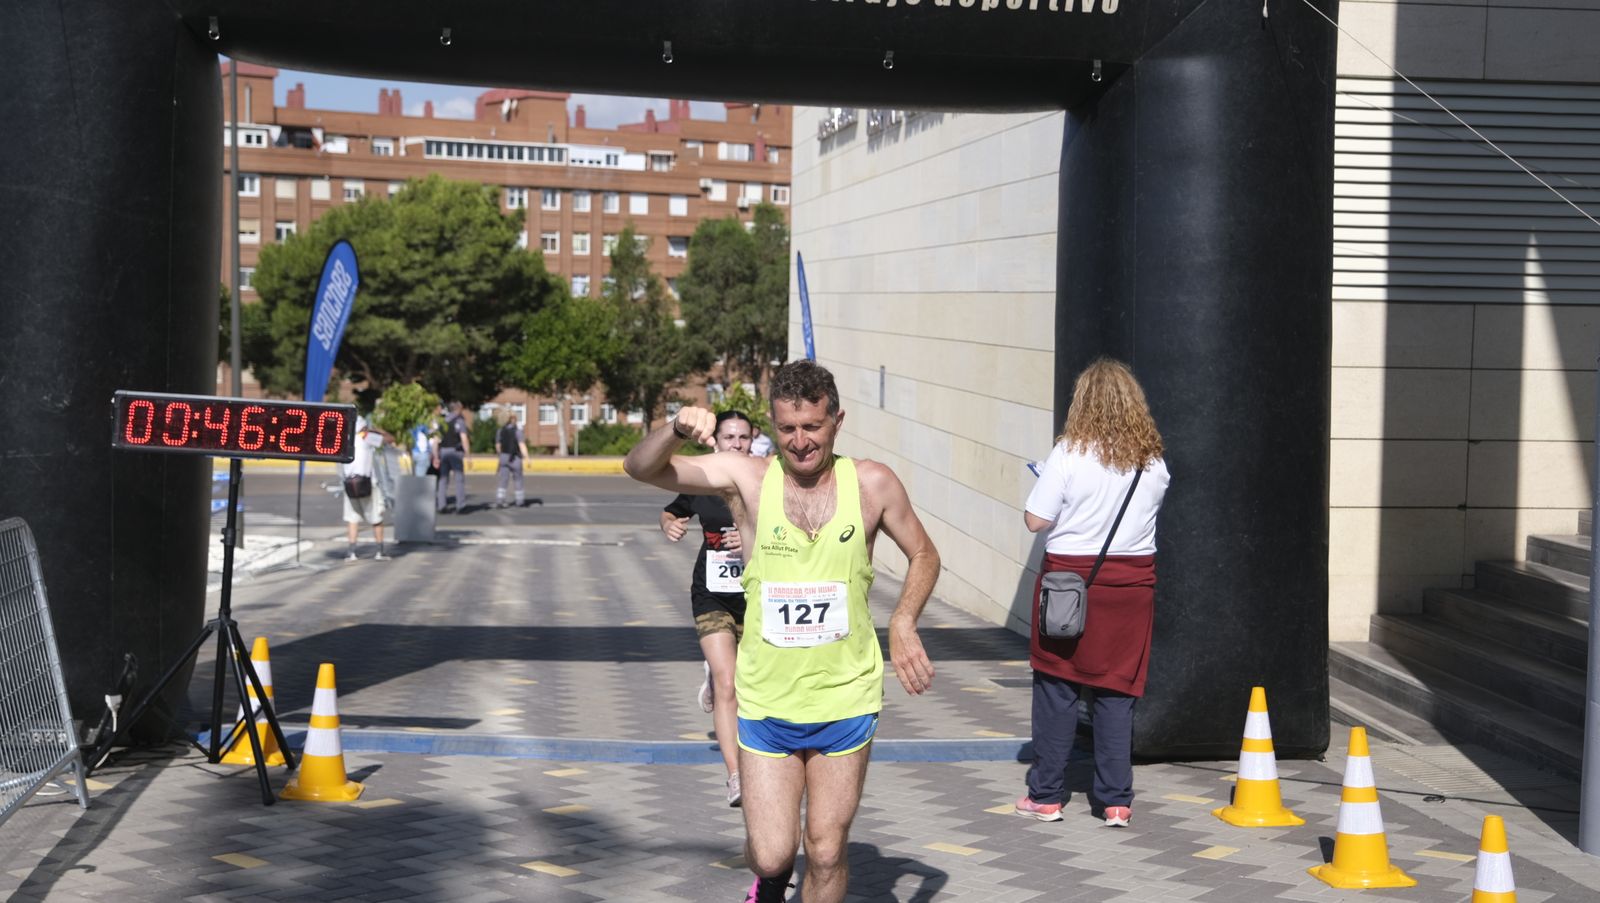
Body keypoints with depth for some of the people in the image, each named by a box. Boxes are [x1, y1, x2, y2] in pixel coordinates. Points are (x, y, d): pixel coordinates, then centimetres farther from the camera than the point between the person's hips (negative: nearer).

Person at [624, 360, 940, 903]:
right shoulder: (748, 478, -6)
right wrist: (677, 430, -29)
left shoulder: (871, 485, -3)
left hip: (845, 700, 0)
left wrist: (903, 624, -6)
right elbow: (640, 468, -8)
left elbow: (923, 556, 11)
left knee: (827, 852, 7)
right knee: (769, 854, 0)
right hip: (766, 702, 0)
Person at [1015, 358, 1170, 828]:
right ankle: (1116, 801, 8)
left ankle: (1046, 795, 12)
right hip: (1133, 582, 3)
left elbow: (1036, 520, -11)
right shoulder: (1153, 460, 1)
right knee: (1118, 692, 8)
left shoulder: (1069, 454, -12)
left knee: (1056, 687, 7)